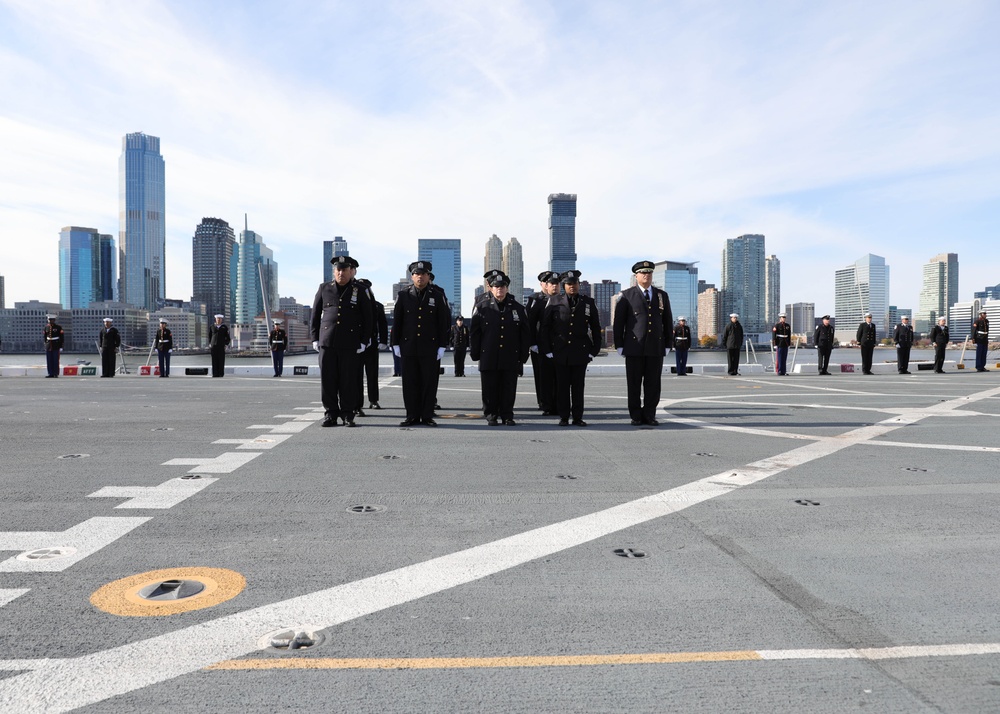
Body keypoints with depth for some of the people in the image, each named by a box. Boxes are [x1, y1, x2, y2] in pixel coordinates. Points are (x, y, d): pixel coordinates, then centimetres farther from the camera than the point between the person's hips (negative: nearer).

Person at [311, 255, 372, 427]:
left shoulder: (359, 291, 6)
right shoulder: (324, 289, 10)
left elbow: (367, 319, 6)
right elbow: (315, 315, 13)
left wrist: (363, 341, 0)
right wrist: (315, 338, 7)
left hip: (350, 344, -1)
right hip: (327, 342, 2)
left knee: (348, 380, 0)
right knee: (328, 379, 2)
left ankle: (348, 415, 9)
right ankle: (330, 414, 11)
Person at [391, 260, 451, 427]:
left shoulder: (438, 296, 3)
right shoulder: (403, 296, 7)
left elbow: (445, 322, 3)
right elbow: (396, 321, 9)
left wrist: (442, 346, -3)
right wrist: (395, 344, 4)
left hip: (430, 348, -1)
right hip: (408, 347, 1)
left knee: (429, 383, 2)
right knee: (410, 383, 4)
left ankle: (427, 416, 10)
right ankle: (412, 416, 13)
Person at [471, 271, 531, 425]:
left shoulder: (518, 308, 7)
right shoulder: (481, 308, 3)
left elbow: (526, 334, 9)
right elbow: (474, 333, 5)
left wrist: (524, 355, 4)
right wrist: (475, 354, 1)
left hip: (511, 359, 1)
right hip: (489, 359, -1)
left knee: (509, 390, 5)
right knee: (490, 390, 5)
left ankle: (507, 416, 16)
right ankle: (491, 416, 17)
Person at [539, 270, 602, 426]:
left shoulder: (589, 303, 6)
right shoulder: (554, 302, 4)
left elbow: (596, 329, 10)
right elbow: (544, 327, 6)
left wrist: (594, 351, 4)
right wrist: (547, 350, 0)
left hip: (580, 353, 0)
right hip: (560, 353, 0)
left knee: (578, 386, 4)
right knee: (562, 386, 3)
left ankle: (577, 417, 12)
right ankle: (563, 417, 12)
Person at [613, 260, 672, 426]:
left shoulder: (662, 296, 13)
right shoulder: (627, 295, 3)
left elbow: (668, 322, 15)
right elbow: (618, 322, 1)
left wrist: (667, 345, 9)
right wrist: (619, 345, -4)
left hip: (656, 348, 3)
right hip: (634, 347, -3)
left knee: (653, 384, 4)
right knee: (634, 384, 1)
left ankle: (649, 415, 13)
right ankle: (636, 416, 9)